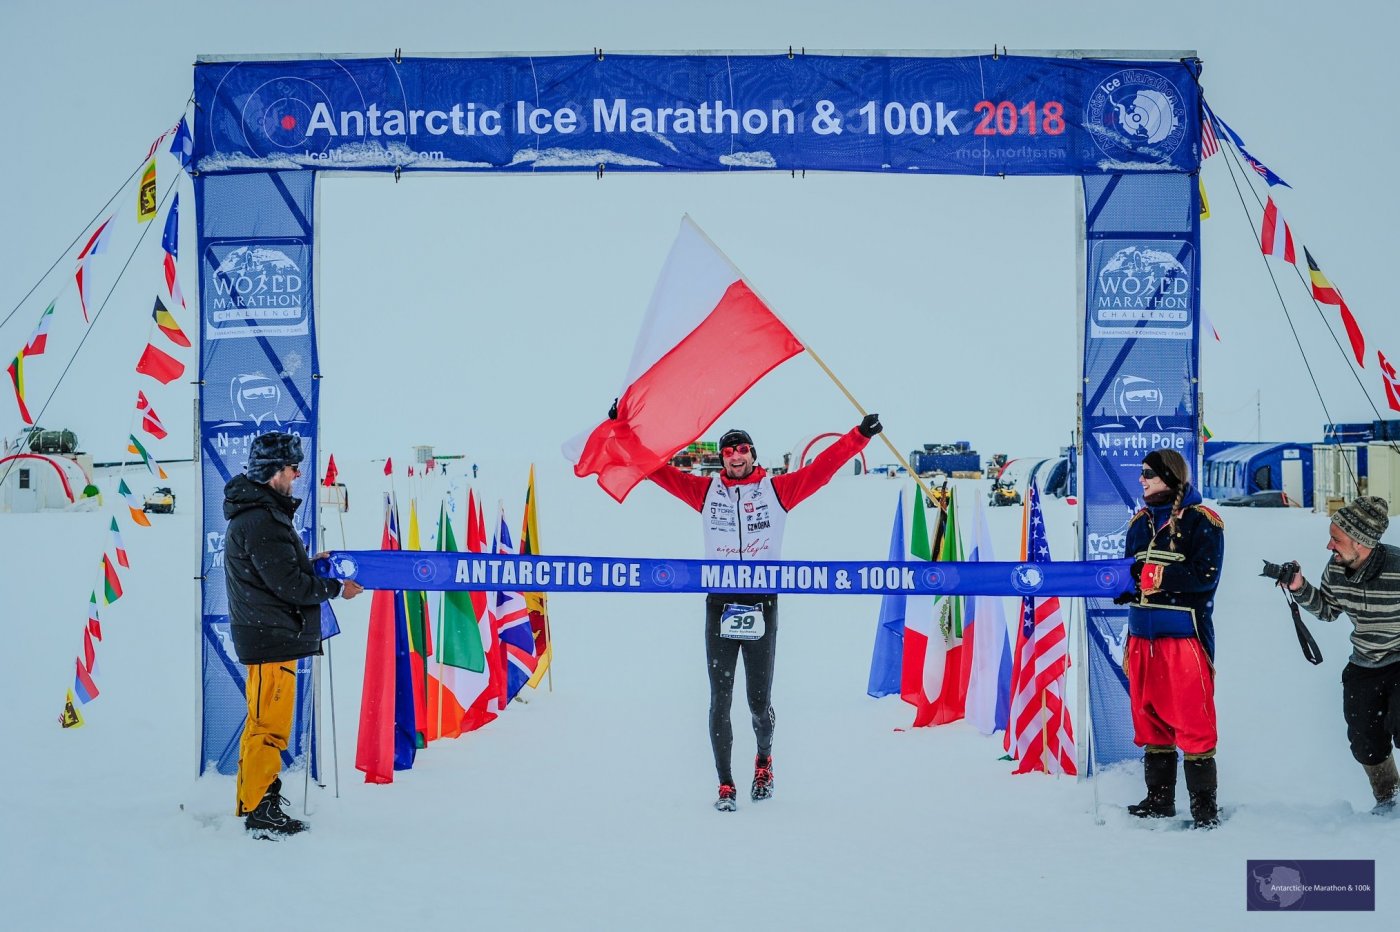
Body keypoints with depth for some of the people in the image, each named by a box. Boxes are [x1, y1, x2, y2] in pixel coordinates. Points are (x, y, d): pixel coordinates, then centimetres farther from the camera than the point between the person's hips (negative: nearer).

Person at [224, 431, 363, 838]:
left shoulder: (260, 512, 14)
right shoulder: (261, 521, -19)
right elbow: (288, 584, -20)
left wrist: (312, 565, 9)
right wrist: (336, 588, -10)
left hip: (268, 633, 11)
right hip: (272, 636, -11)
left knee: (263, 723, 18)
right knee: (270, 726, -5)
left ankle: (251, 804, 27)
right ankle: (260, 812, 1)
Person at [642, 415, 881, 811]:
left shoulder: (778, 490, 5)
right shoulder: (706, 491, 8)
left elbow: (822, 467, 0)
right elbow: (657, 468, 8)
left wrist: (859, 435, -6)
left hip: (763, 605, -1)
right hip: (719, 604, 1)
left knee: (759, 700, 6)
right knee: (720, 700, 0)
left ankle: (764, 759, 35)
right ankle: (725, 785, 9)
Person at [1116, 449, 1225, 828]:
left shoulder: (1201, 521, -6)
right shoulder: (1140, 522, 16)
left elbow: (1205, 575, -16)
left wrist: (1157, 575, -22)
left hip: (1185, 635, -7)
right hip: (1143, 635, 7)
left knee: (1193, 720, -6)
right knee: (1149, 716, 11)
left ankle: (1204, 804, 2)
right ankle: (1159, 799, 20)